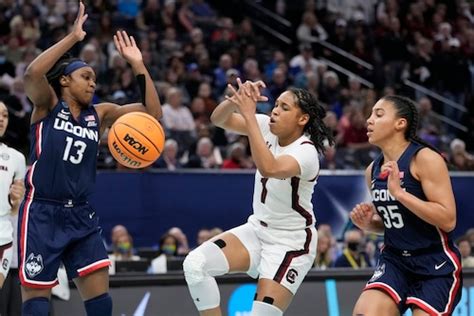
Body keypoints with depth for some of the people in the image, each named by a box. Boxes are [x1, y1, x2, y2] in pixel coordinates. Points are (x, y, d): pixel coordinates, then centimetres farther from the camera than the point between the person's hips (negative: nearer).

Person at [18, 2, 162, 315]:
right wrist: (73, 37, -21)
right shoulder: (47, 105, -1)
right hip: (42, 212, -5)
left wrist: (138, 66, -1)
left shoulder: (99, 114, 12)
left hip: (80, 215, 5)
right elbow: (32, 73, -23)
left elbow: (152, 113, 7)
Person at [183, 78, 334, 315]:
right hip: (257, 229, 7)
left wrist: (249, 115, -41)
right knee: (195, 264, -16)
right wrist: (237, 99, -31)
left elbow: (268, 168, -43)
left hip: (291, 244, -7)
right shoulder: (267, 127, -4)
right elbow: (219, 119, -9)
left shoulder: (306, 152, -24)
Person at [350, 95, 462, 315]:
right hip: (395, 259, 6)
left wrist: (399, 193, -25)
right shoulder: (373, 171, 8)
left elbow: (448, 220, -21)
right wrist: (368, 223, 1)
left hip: (436, 264, -6)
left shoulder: (425, 159, -13)